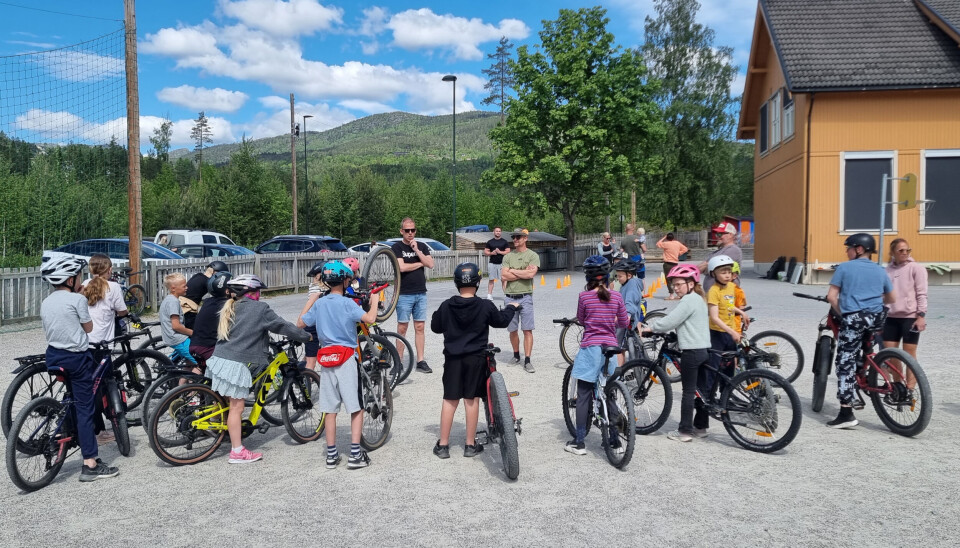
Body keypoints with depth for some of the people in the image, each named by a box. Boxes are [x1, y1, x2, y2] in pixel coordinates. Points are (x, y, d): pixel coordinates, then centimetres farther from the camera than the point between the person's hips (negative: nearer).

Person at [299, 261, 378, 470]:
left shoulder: (319, 303, 6)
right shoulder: (347, 303, -10)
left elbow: (301, 323, 17)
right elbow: (369, 318, -23)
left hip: (326, 360, 5)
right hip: (346, 359, -5)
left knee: (330, 410, 11)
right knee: (356, 408, 3)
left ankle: (331, 455, 16)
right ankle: (355, 455, 1)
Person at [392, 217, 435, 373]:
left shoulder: (422, 246, 11)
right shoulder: (397, 247, -1)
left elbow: (430, 264, -1)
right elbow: (402, 267, -15)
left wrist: (416, 250, -8)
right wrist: (420, 263, -3)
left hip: (421, 293, 4)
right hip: (404, 294, -4)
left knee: (420, 327, 5)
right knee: (402, 328, 0)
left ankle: (421, 361, 9)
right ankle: (399, 361, 7)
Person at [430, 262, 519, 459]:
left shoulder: (446, 306, -5)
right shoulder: (485, 306, -9)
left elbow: (435, 327, 8)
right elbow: (502, 320, 7)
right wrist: (512, 308, 26)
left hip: (452, 358, 1)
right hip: (476, 358, -1)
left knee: (450, 400, 8)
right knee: (472, 399, 8)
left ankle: (443, 445, 12)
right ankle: (470, 445, 15)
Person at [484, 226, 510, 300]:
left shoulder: (504, 242, 6)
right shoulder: (490, 242, 9)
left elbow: (508, 251, 1)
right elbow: (485, 252, 9)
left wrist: (500, 252, -13)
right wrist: (491, 253, -10)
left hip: (501, 263, -2)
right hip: (492, 263, 2)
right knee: (491, 280, 6)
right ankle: (489, 295, 8)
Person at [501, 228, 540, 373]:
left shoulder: (533, 256, 1)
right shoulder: (508, 256, 9)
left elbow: (531, 273, -16)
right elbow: (504, 275, -4)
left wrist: (513, 271, -6)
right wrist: (524, 273, -8)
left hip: (525, 297, -3)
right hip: (510, 297, 3)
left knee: (527, 330, -5)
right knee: (513, 330, 11)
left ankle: (527, 361, -3)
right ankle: (516, 355, 28)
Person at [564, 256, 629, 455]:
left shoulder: (584, 296, -9)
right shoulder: (616, 296, -1)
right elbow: (624, 323, 7)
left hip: (590, 349, -3)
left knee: (583, 396, 4)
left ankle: (579, 442, 7)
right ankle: (615, 440, 20)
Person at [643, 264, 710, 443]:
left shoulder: (688, 301, -15)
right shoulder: (699, 299, 16)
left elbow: (670, 321, -18)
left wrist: (650, 328, -6)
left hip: (691, 351, -10)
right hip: (704, 349, 10)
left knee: (688, 392, -3)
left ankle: (685, 431, 2)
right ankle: (700, 426, 23)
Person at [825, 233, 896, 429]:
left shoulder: (844, 267, 2)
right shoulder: (880, 270, 15)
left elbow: (831, 297, -5)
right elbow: (892, 299, 22)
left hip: (853, 318, -5)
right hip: (875, 318, 6)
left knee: (845, 363, -5)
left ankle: (846, 413, -9)